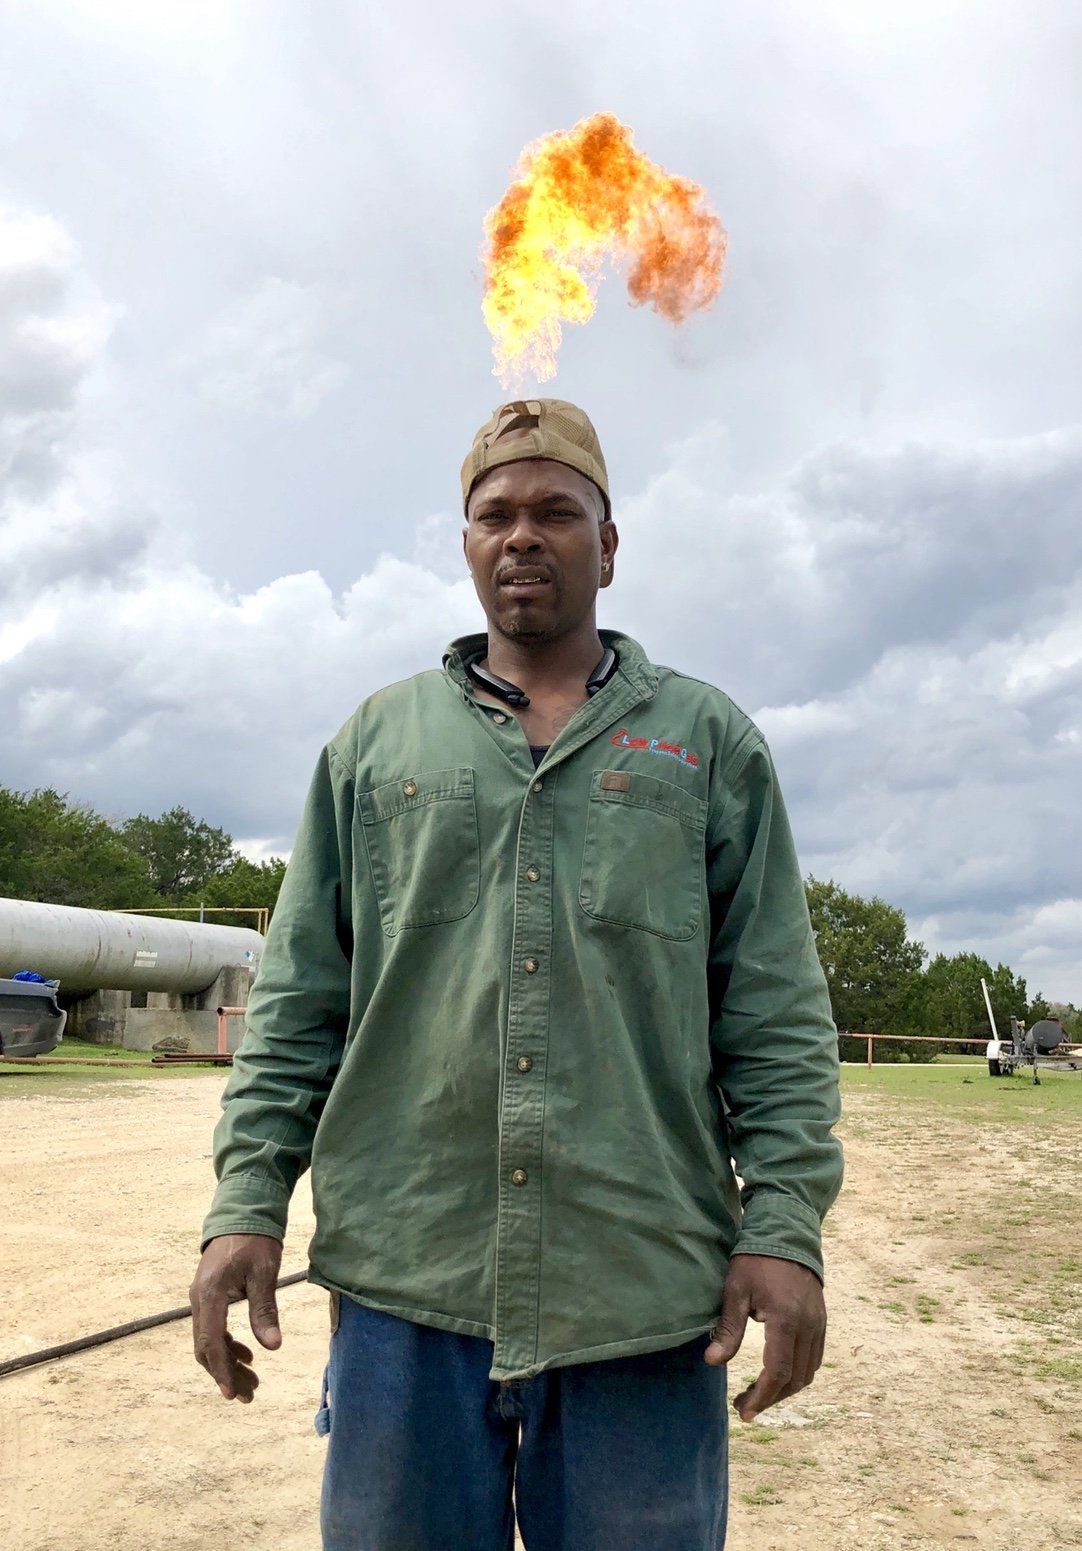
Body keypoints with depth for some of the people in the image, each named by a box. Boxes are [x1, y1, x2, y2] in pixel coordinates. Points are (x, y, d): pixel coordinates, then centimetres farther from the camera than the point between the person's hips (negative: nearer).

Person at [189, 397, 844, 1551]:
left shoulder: (709, 740, 8)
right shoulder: (378, 740, 11)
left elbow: (777, 1010, 3)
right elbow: (299, 995, 8)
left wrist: (784, 1223, -6)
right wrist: (248, 1200, 0)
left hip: (647, 1288, 0)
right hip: (405, 1281, 1)